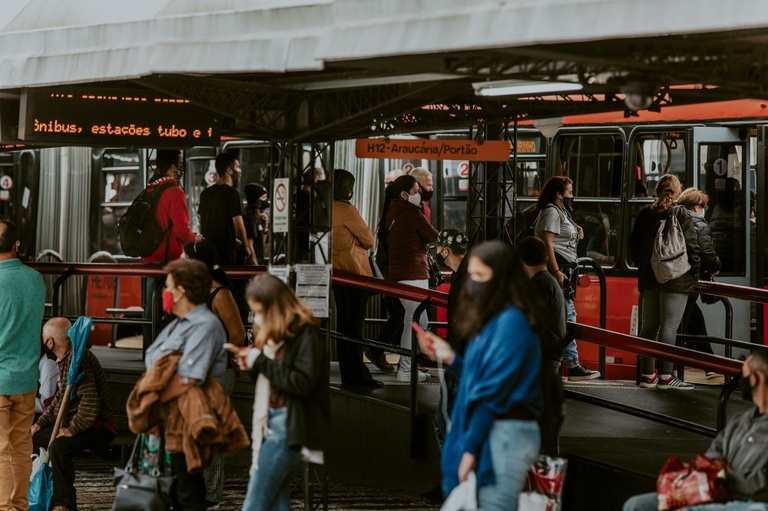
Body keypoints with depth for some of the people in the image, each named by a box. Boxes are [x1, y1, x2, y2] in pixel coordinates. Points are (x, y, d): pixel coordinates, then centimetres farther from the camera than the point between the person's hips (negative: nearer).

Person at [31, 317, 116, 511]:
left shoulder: (77, 359, -22)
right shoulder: (66, 358, 11)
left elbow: (90, 402, -30)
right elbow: (61, 398, 20)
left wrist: (73, 429, -23)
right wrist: (41, 423, 10)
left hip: (98, 428, -11)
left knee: (58, 446, -35)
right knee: (32, 438, 14)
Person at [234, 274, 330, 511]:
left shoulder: (304, 335, -12)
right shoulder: (276, 335, 15)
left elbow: (303, 383, -19)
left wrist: (261, 362, -15)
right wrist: (252, 364, 1)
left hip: (288, 427, -9)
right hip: (270, 422, 9)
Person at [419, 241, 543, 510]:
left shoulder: (511, 321, -13)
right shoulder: (491, 321, 16)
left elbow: (494, 391, -16)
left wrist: (470, 447, -16)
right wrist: (450, 359, 5)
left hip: (506, 434, -10)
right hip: (492, 432, 10)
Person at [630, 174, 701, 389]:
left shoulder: (645, 214, 7)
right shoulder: (682, 216, -9)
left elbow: (634, 245, 12)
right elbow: (691, 247, -11)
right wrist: (695, 272, 2)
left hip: (648, 278, 5)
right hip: (676, 279, -5)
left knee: (649, 325, 10)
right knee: (669, 326, -4)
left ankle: (647, 373, 12)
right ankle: (664, 375, -7)